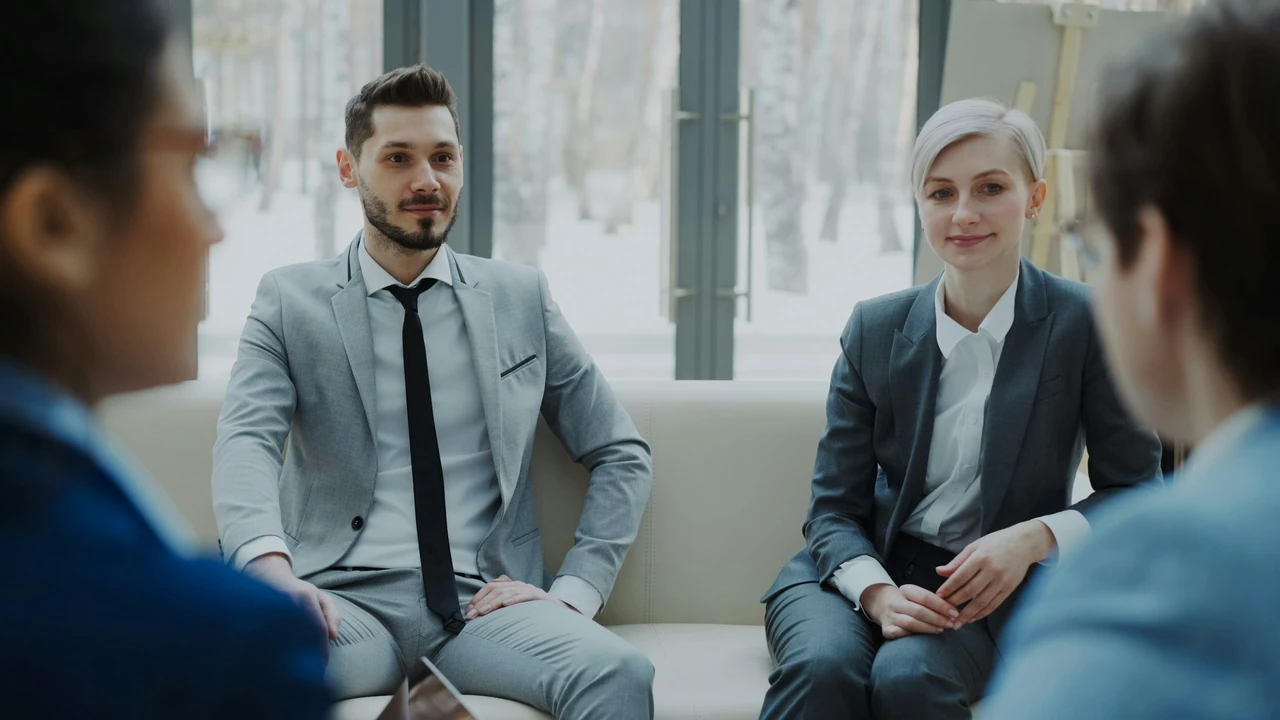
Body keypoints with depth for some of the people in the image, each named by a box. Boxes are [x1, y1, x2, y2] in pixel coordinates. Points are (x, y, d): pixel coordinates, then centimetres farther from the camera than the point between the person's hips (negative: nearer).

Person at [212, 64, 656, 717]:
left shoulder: (521, 298, 14)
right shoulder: (290, 301, 9)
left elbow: (622, 454, 17)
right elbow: (247, 442, -7)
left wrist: (574, 589, 1)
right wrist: (271, 566, -29)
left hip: (482, 600, 2)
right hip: (346, 598, -1)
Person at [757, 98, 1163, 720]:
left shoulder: (1083, 325, -5)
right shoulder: (874, 330, 3)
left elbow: (1136, 491, 1)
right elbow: (835, 506, 2)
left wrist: (1035, 538, -17)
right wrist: (877, 593, -18)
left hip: (987, 595, -2)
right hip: (865, 570, 2)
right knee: (823, 666, -31)